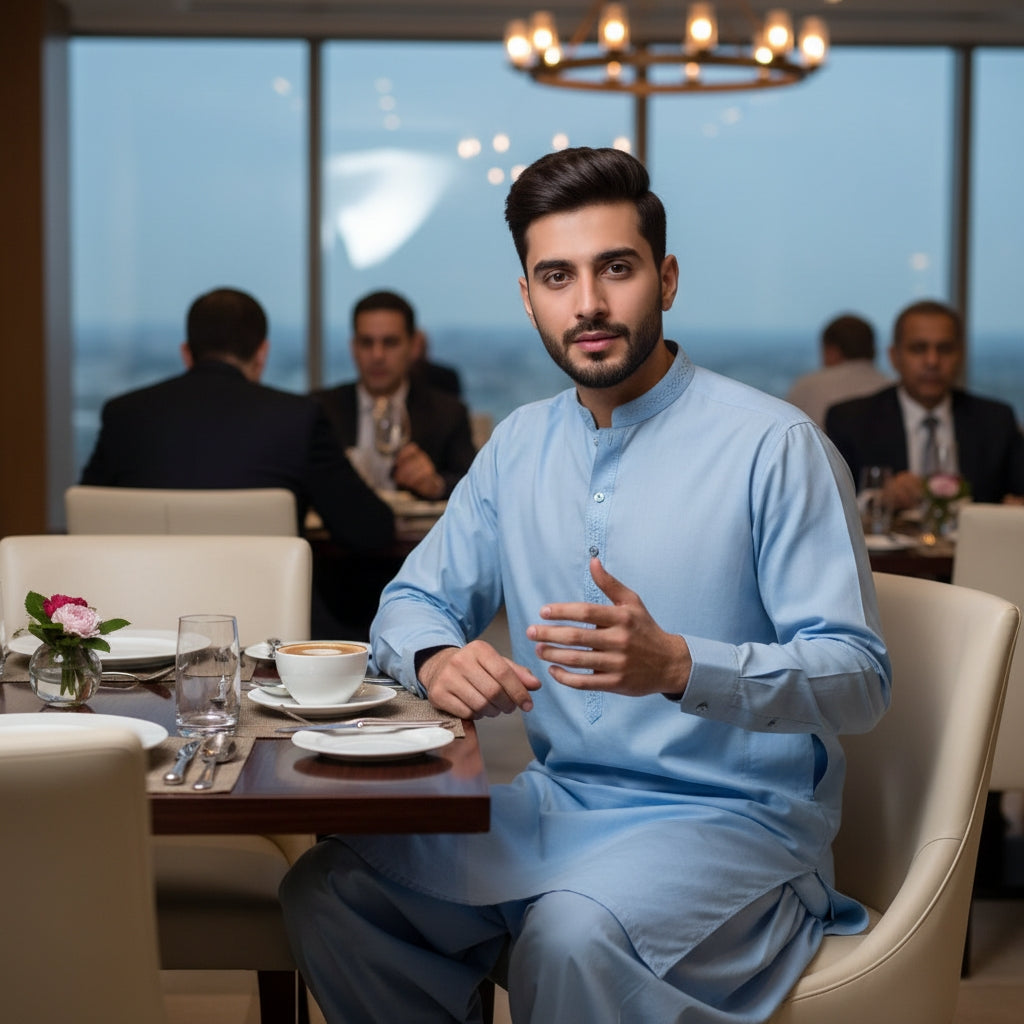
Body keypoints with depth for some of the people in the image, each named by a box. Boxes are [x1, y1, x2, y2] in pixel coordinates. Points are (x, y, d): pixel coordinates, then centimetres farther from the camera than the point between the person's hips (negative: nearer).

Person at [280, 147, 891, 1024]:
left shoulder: (773, 446, -11)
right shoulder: (520, 446, 10)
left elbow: (858, 679, -15)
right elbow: (414, 601, 15)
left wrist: (676, 666, -32)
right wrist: (437, 659, -11)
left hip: (730, 819, -6)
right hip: (555, 803, 6)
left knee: (573, 934, -36)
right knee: (325, 891, -13)